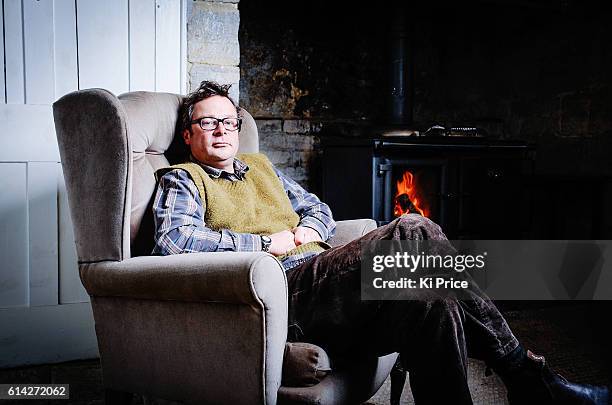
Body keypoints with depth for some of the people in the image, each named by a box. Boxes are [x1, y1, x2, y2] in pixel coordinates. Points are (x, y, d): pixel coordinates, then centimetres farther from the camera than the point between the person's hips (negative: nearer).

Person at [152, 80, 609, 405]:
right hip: (280, 294, -7)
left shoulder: (260, 165, 32)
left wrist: (307, 230, 8)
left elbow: (321, 211, 34)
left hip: (321, 276, 7)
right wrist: (267, 242, -7)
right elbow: (174, 239, -8)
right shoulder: (181, 179, 13)